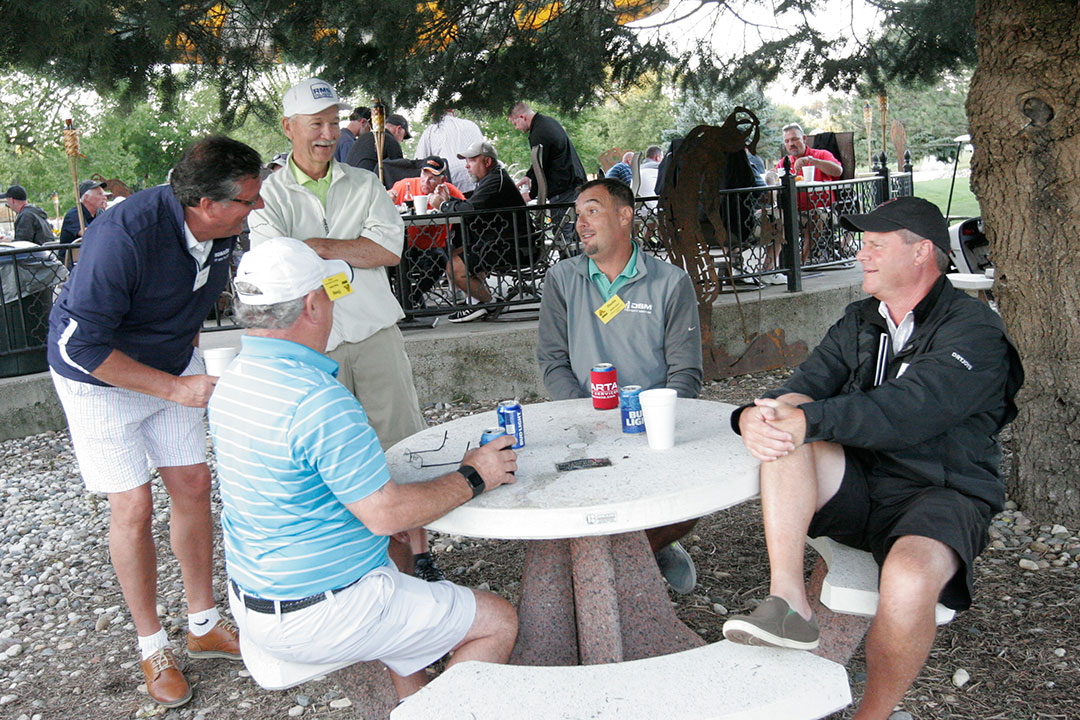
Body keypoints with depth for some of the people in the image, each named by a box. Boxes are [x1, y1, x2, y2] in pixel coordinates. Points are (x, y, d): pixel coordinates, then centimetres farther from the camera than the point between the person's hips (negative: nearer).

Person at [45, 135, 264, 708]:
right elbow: (81, 344, -29)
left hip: (174, 365, 6)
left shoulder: (221, 230, -14)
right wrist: (176, 389, -31)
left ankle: (204, 626, 21)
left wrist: (187, 340, 12)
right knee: (133, 506, -5)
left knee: (192, 485, 6)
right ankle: (152, 646, 14)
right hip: (99, 376, -6)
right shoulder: (123, 237, -35)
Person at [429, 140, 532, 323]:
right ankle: (481, 295, 16)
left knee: (455, 268, -16)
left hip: (514, 248, -11)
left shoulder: (495, 181, -16)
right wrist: (449, 200, 2)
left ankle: (490, 303, 0)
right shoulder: (492, 179, 19)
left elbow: (469, 209, -25)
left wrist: (442, 205, -9)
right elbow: (470, 207, 18)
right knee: (456, 253, 21)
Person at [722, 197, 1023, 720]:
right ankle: (787, 601, -28)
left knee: (910, 577, -35)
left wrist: (808, 420, -34)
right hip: (856, 489, 5)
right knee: (783, 429, -21)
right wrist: (754, 416, -23)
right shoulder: (859, 322, 15)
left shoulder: (974, 330, -7)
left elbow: (908, 411, -24)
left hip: (942, 495, -5)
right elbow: (806, 387, 0)